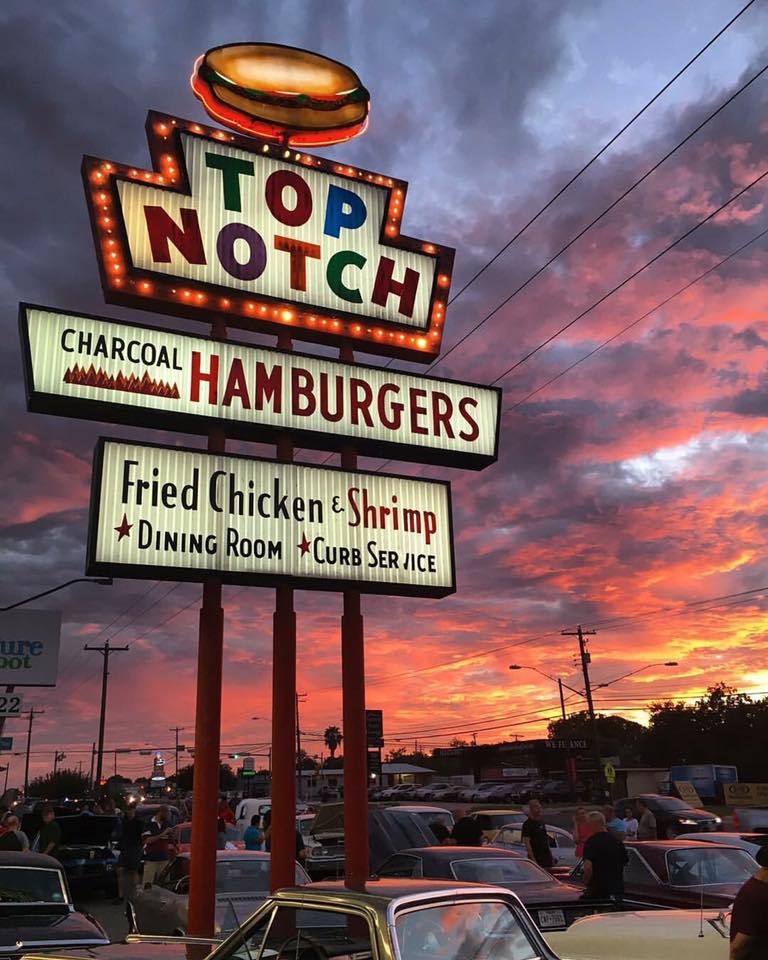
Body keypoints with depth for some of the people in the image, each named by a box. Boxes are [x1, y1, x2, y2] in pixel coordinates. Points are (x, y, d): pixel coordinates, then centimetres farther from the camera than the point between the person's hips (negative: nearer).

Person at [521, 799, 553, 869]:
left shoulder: (542, 822, 14)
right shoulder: (528, 824, -11)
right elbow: (526, 842, -16)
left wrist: (551, 855, 17)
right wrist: (533, 859, -22)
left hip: (546, 858, 8)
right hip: (536, 858, -7)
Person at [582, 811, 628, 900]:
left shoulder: (592, 842, -14)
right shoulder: (617, 840, 9)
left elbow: (588, 866, -23)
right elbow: (625, 862, 20)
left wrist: (586, 881, -8)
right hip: (618, 888, 6)